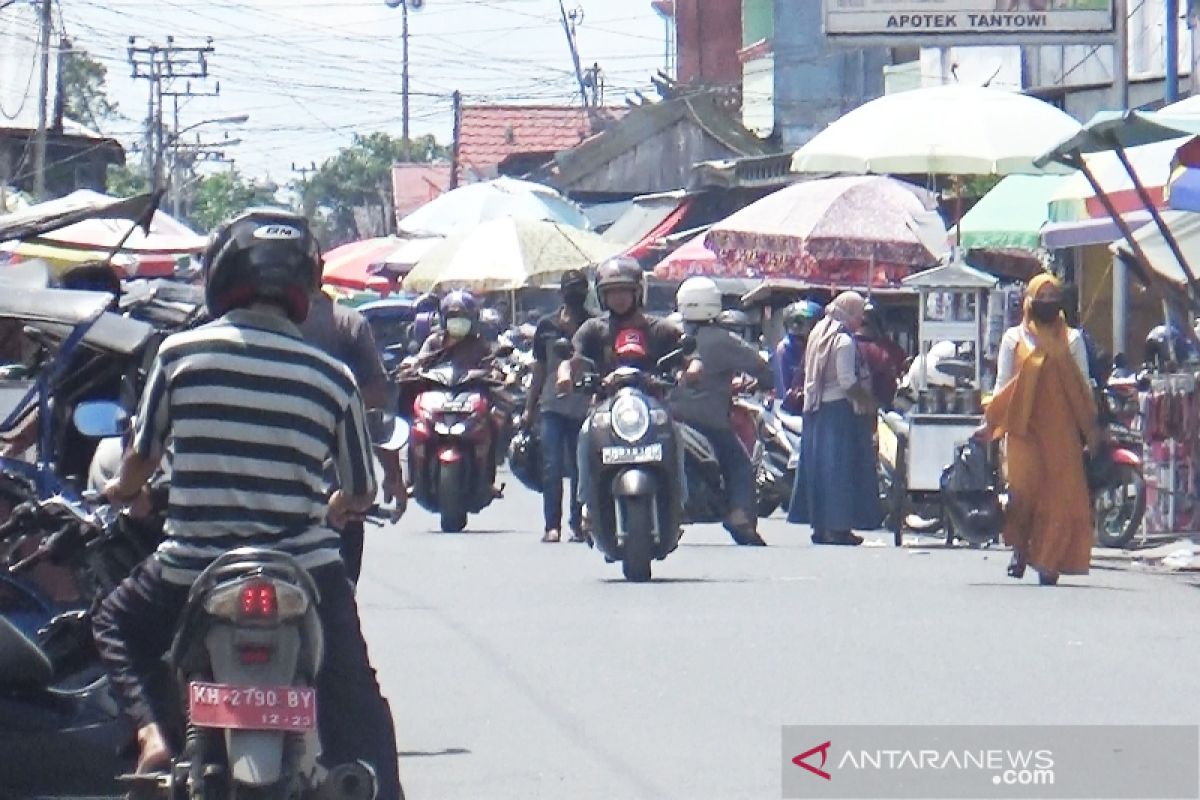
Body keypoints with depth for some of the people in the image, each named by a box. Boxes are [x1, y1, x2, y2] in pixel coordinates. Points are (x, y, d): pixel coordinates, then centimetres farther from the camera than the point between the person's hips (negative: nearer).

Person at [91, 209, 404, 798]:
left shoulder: (180, 353, -3)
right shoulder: (332, 377, 0)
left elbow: (141, 457, 11)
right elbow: (360, 493, 11)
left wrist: (123, 489, 35)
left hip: (191, 572, 0)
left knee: (115, 624, 28)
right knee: (359, 724, 14)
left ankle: (153, 728, 4)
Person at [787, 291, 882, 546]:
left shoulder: (819, 335, 12)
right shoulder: (844, 342, -14)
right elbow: (848, 382, -20)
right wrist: (869, 402, -11)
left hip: (816, 410, 9)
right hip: (841, 409, -9)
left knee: (819, 466, 11)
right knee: (841, 468, -6)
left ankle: (820, 525, 15)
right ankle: (839, 527, -7)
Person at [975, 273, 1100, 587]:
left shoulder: (1071, 339, 11)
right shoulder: (1014, 338, 9)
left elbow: (1083, 388, 12)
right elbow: (1003, 385, 10)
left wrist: (1091, 430, 5)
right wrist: (990, 425, 0)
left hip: (1062, 428, 1)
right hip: (1023, 426, -1)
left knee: (1060, 495, -5)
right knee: (1024, 487, -11)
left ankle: (1048, 562, 2)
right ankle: (1019, 547, 12)